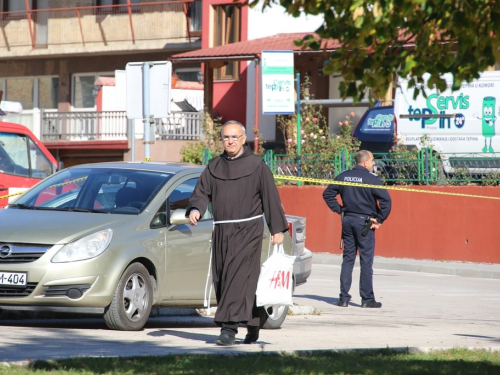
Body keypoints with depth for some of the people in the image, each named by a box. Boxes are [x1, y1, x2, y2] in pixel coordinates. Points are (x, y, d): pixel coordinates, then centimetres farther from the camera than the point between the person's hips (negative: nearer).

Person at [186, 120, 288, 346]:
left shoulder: (256, 166, 1)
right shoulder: (214, 167, 13)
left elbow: (270, 197, 1)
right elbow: (202, 192, 8)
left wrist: (278, 228, -2)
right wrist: (195, 209, -14)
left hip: (247, 230, -5)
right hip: (221, 232, 5)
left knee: (239, 277, -16)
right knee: (221, 280, 6)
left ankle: (229, 327, -23)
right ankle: (253, 326, 18)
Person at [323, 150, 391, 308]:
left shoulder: (343, 177, 6)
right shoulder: (371, 179, -11)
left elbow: (327, 194, 12)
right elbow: (385, 200, -19)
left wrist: (339, 210, 11)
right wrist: (379, 219, -9)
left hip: (347, 221, 5)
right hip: (365, 222, -5)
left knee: (347, 259, 9)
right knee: (366, 261, 0)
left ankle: (344, 298, 7)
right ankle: (367, 299, 2)